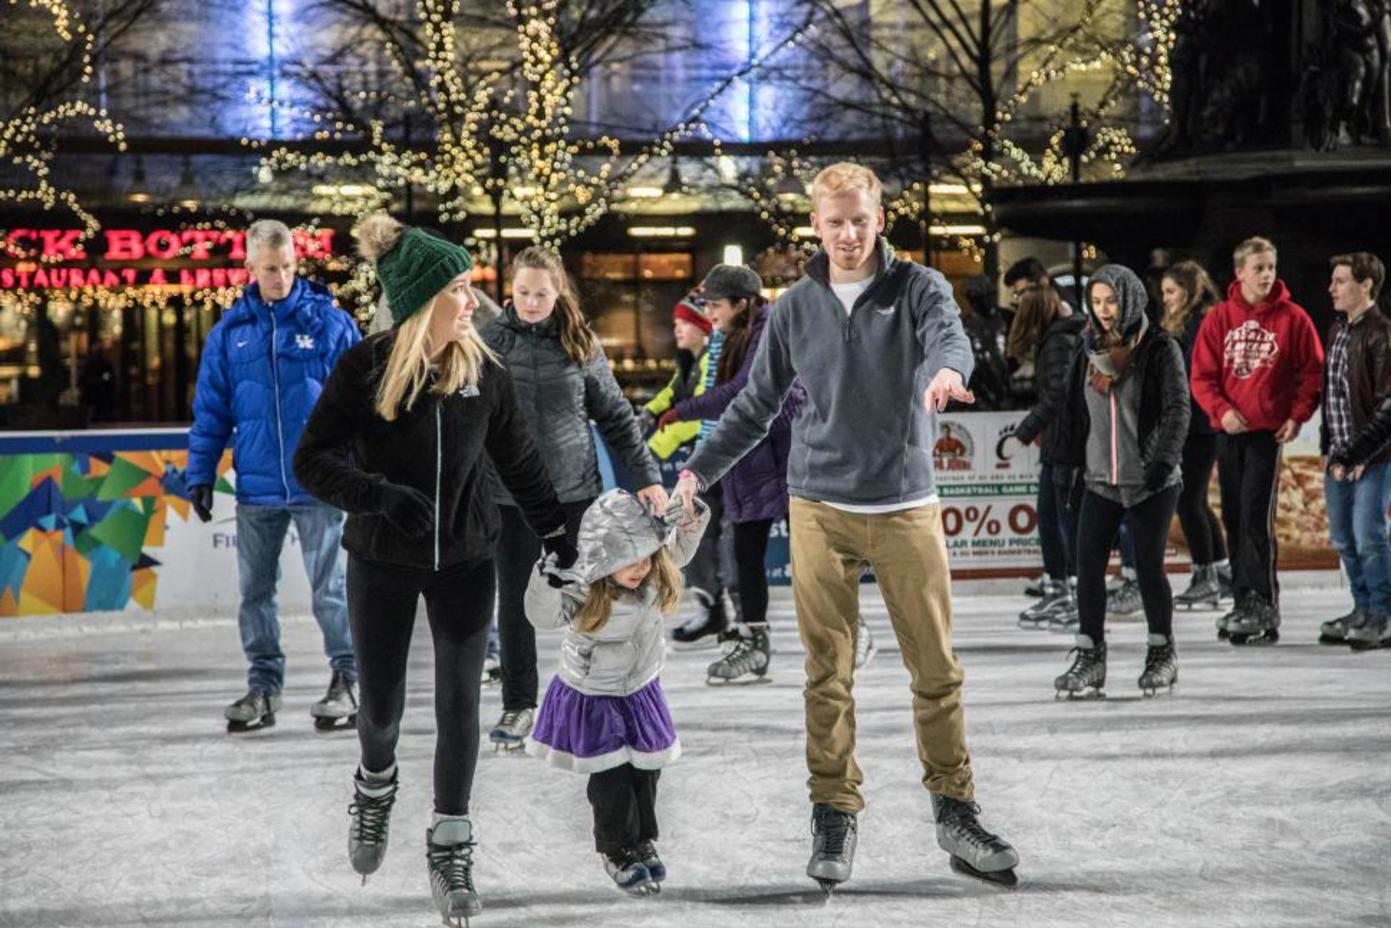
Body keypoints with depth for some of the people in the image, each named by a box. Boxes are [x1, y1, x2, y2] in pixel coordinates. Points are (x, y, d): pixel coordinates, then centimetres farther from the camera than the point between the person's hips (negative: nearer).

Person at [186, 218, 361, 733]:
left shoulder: (329, 322, -3)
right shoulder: (229, 332, 5)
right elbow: (210, 411, 9)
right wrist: (200, 475, 4)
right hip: (256, 488, 3)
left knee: (330, 588, 0)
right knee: (254, 592, 9)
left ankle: (346, 681, 10)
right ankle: (262, 686, 19)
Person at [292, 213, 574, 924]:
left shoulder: (485, 372, -6)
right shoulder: (364, 370, -15)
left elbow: (520, 464, 6)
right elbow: (312, 462, -14)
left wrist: (559, 538, 10)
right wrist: (382, 494, -29)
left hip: (465, 562, 2)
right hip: (383, 563, -1)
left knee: (459, 702, 0)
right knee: (381, 702, 9)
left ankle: (450, 848, 15)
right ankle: (375, 785, 43)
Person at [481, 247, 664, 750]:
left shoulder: (580, 343, 1)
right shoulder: (490, 340, -3)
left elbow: (615, 415, 6)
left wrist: (647, 476, 1)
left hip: (575, 491, 1)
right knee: (514, 598, 6)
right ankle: (518, 704, 17)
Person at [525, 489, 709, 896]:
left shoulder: (656, 573, -16)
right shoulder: (584, 591, -32)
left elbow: (679, 549, 5)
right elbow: (542, 615, -45)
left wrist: (691, 518, -14)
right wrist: (550, 578, -62)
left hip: (641, 690, 5)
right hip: (593, 697, -5)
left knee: (645, 770, 14)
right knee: (611, 777, 3)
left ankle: (643, 841, 35)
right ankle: (618, 851, 23)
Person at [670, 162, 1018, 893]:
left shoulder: (918, 287, -1)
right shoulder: (796, 307, 6)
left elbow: (949, 334, -22)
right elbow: (757, 406, 13)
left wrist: (947, 370, -45)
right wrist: (699, 470, 5)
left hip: (905, 508, -1)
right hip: (819, 509, 1)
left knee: (936, 668, 3)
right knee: (828, 672, 3)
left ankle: (956, 811, 15)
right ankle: (834, 815, 13)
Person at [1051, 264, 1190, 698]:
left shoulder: (1160, 348, -6)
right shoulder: (1090, 348, 9)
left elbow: (1177, 409, -10)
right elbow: (1072, 407, 14)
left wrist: (1165, 459, -20)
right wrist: (1066, 459, 8)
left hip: (1151, 482, -4)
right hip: (1100, 479, 4)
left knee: (1149, 566, 1)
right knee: (1088, 565, -3)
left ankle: (1162, 653, 18)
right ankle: (1089, 656, 4)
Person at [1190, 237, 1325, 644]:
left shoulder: (1292, 318, -2)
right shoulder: (1219, 319, 4)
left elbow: (1312, 371, 1)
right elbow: (1202, 375, 3)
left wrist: (1297, 416, -9)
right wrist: (1221, 410, -12)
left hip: (1270, 430, -4)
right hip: (1230, 430, 4)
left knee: (1256, 517, -13)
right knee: (1233, 517, 8)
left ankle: (1265, 608, -11)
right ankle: (1244, 602, 18)